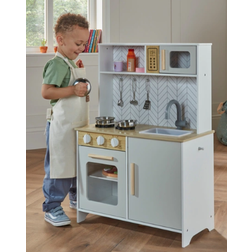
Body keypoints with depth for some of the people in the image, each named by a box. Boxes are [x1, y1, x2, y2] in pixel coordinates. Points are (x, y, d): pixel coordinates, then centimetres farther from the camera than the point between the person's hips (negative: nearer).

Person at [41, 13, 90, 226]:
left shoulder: (74, 64, 14)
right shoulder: (57, 64, -17)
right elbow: (46, 91, -27)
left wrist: (83, 93, 11)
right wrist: (73, 90, -30)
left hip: (77, 124, 10)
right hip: (62, 125, -10)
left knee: (78, 163, 20)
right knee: (59, 167, -4)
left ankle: (76, 199, 38)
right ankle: (52, 209, 6)